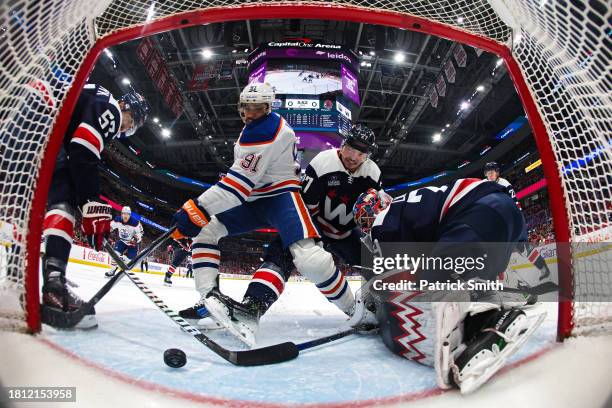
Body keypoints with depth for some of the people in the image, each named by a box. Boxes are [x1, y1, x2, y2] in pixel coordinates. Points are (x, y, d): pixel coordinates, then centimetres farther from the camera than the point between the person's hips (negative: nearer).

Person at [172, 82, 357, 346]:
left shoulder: (267, 131, -21)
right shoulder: (253, 128, 12)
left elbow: (240, 180, -29)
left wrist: (199, 209, -31)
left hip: (280, 195, -10)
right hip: (253, 199, 10)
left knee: (309, 258, -30)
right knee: (205, 229, 1)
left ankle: (354, 310, -9)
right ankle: (210, 296, -7)